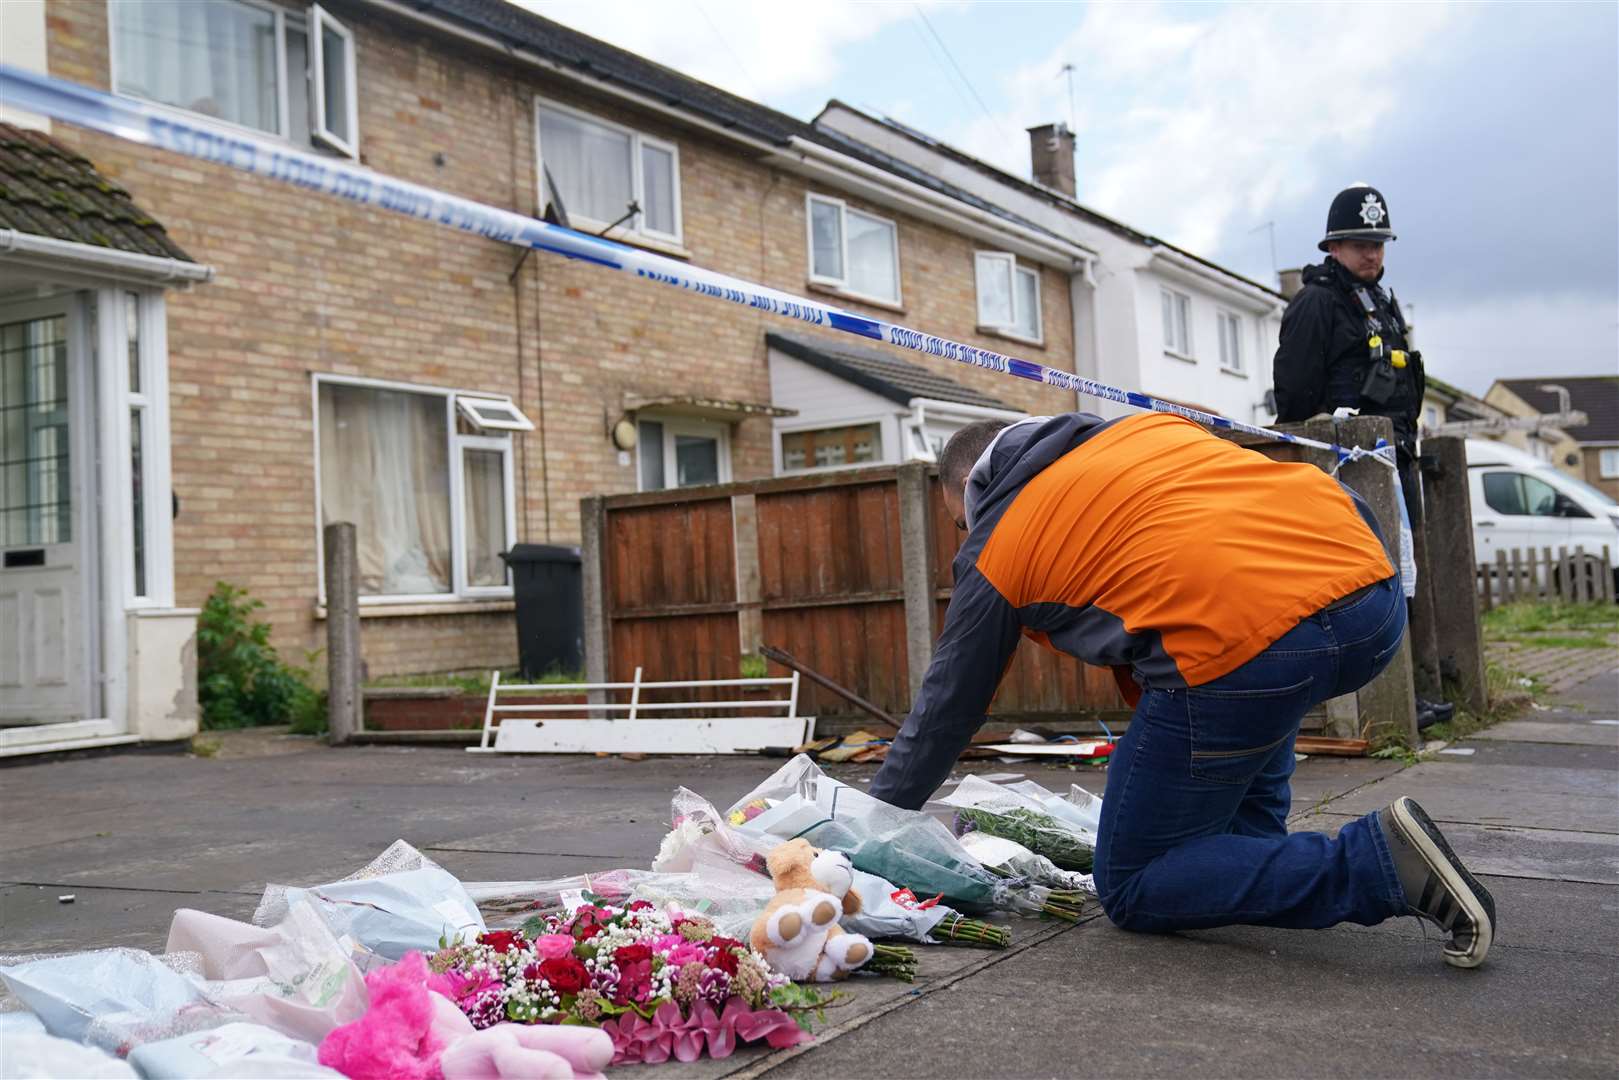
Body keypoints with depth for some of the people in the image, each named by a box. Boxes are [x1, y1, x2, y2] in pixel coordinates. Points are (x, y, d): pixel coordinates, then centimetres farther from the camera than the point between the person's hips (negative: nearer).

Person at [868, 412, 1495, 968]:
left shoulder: (994, 550, 17)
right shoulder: (1149, 427, 31)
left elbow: (947, 710, 26)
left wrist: (877, 817, 40)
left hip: (1241, 645, -7)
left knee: (1131, 891, 11)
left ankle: (1380, 860, -5)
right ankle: (1254, 849, 28)